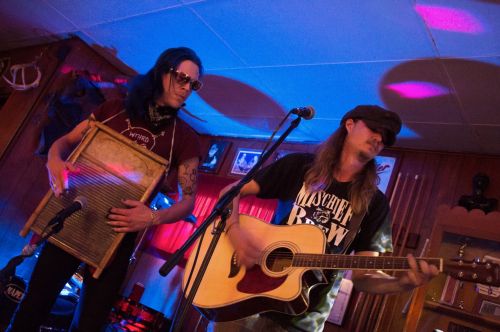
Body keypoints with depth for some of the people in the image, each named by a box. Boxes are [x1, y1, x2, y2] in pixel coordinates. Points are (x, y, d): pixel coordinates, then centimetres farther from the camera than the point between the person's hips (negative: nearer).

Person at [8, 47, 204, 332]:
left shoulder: (185, 139, -3)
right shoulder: (114, 110, 5)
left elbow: (188, 201, -5)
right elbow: (66, 141, 10)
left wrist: (154, 218, -24)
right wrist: (55, 160, -13)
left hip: (117, 234, -2)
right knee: (35, 303, 11)